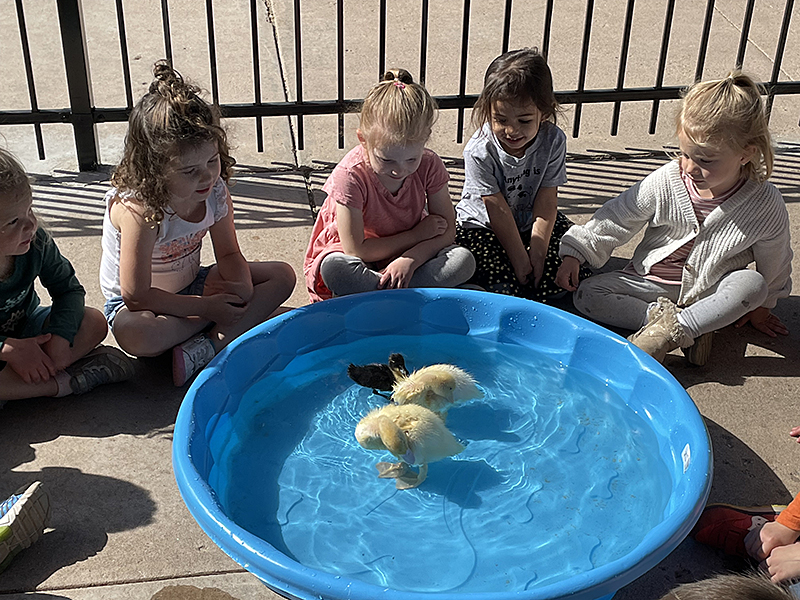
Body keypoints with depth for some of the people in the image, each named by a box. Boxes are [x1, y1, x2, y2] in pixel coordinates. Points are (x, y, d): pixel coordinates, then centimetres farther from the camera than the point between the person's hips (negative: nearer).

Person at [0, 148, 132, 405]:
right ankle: (64, 382, -25)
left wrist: (60, 337, -22)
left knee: (94, 322, -16)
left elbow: (69, 289, -6)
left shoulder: (37, 243, -18)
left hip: (26, 328, 4)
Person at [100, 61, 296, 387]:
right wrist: (206, 307, -26)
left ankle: (203, 350, -22)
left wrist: (243, 285, -23)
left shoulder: (215, 189, -14)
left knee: (282, 275, -7)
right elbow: (136, 296, -29)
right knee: (137, 335, -41)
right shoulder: (138, 209, -32)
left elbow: (229, 254, 0)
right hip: (134, 302, -6)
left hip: (192, 285, 6)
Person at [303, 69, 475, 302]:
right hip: (361, 264, -3)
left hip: (409, 256, 4)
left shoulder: (429, 165, -14)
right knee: (335, 266, -37)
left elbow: (447, 230, -11)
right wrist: (417, 234, -18)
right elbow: (356, 251, -24)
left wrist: (410, 259, -30)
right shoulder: (350, 175, -25)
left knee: (463, 260, -22)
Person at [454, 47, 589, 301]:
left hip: (533, 222, 4)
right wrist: (519, 259, -18)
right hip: (482, 226, -4)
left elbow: (546, 201, -13)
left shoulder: (553, 141, -16)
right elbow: (498, 210, -20)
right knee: (501, 281, -29)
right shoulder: (479, 151, -25)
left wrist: (537, 252, -17)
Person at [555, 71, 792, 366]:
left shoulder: (766, 205, -18)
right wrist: (575, 254, -8)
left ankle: (673, 328, -32)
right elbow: (616, 218, -5)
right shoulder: (665, 182, -17)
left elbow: (773, 263, -1)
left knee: (752, 284, -32)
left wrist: (760, 306, 12)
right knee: (586, 294, -17)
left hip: (710, 292, -1)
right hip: (652, 283, 1)